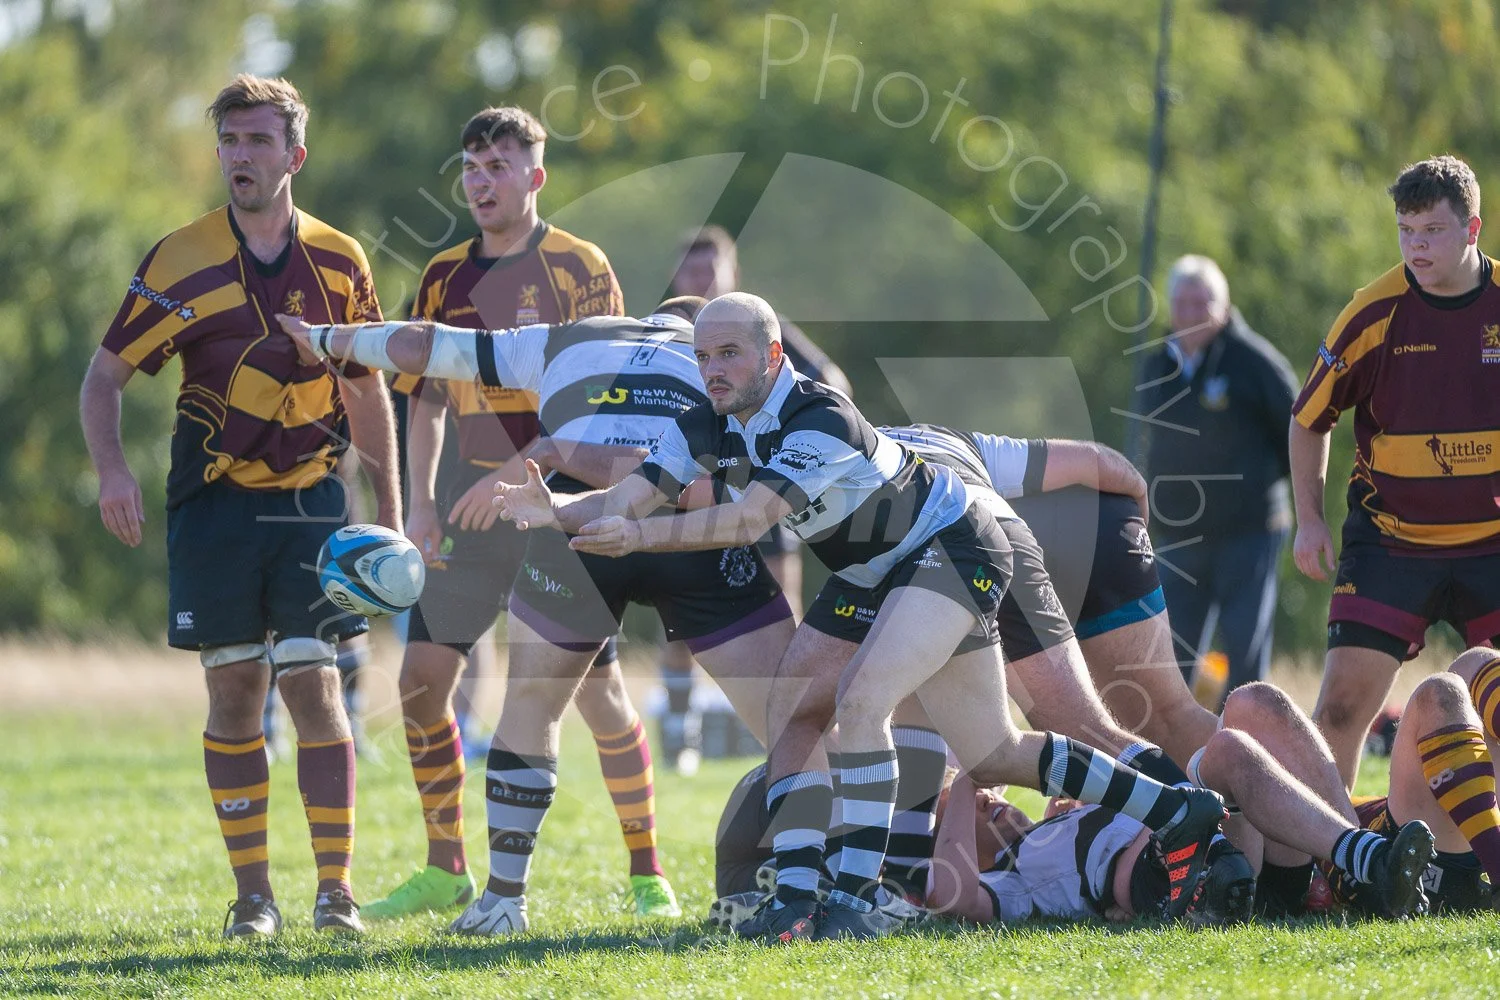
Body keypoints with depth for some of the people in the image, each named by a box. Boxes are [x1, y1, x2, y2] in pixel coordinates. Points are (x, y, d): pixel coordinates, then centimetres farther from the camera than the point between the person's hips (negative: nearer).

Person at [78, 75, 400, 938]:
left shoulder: (339, 262, 4)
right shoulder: (180, 261, -2)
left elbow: (367, 391, 13)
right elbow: (107, 374, 1)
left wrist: (391, 513, 11)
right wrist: (113, 469, -16)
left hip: (311, 498, 0)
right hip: (215, 501, 0)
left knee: (314, 684, -8)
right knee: (234, 692, 1)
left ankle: (337, 889, -6)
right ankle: (253, 892, 9)